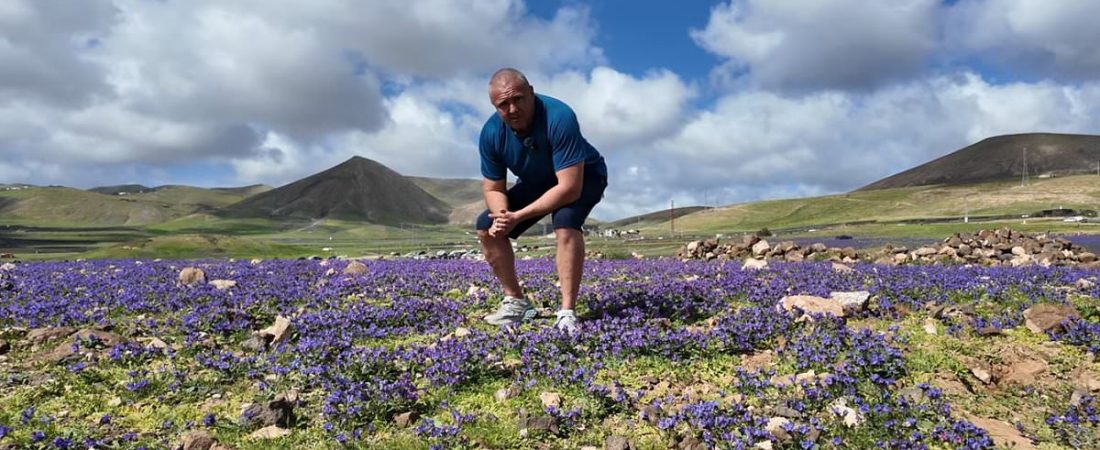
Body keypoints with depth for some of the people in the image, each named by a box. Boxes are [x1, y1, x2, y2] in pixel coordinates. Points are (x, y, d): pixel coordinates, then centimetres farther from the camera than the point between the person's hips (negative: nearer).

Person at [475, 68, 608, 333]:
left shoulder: (559, 118, -37)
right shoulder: (491, 133, -20)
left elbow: (570, 187, -40)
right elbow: (493, 188, -8)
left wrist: (519, 216, -37)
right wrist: (501, 215, -31)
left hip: (584, 177, -5)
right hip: (536, 182, 6)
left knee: (565, 222, -36)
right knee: (487, 227, -6)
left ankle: (567, 311, -29)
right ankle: (516, 301, 5)